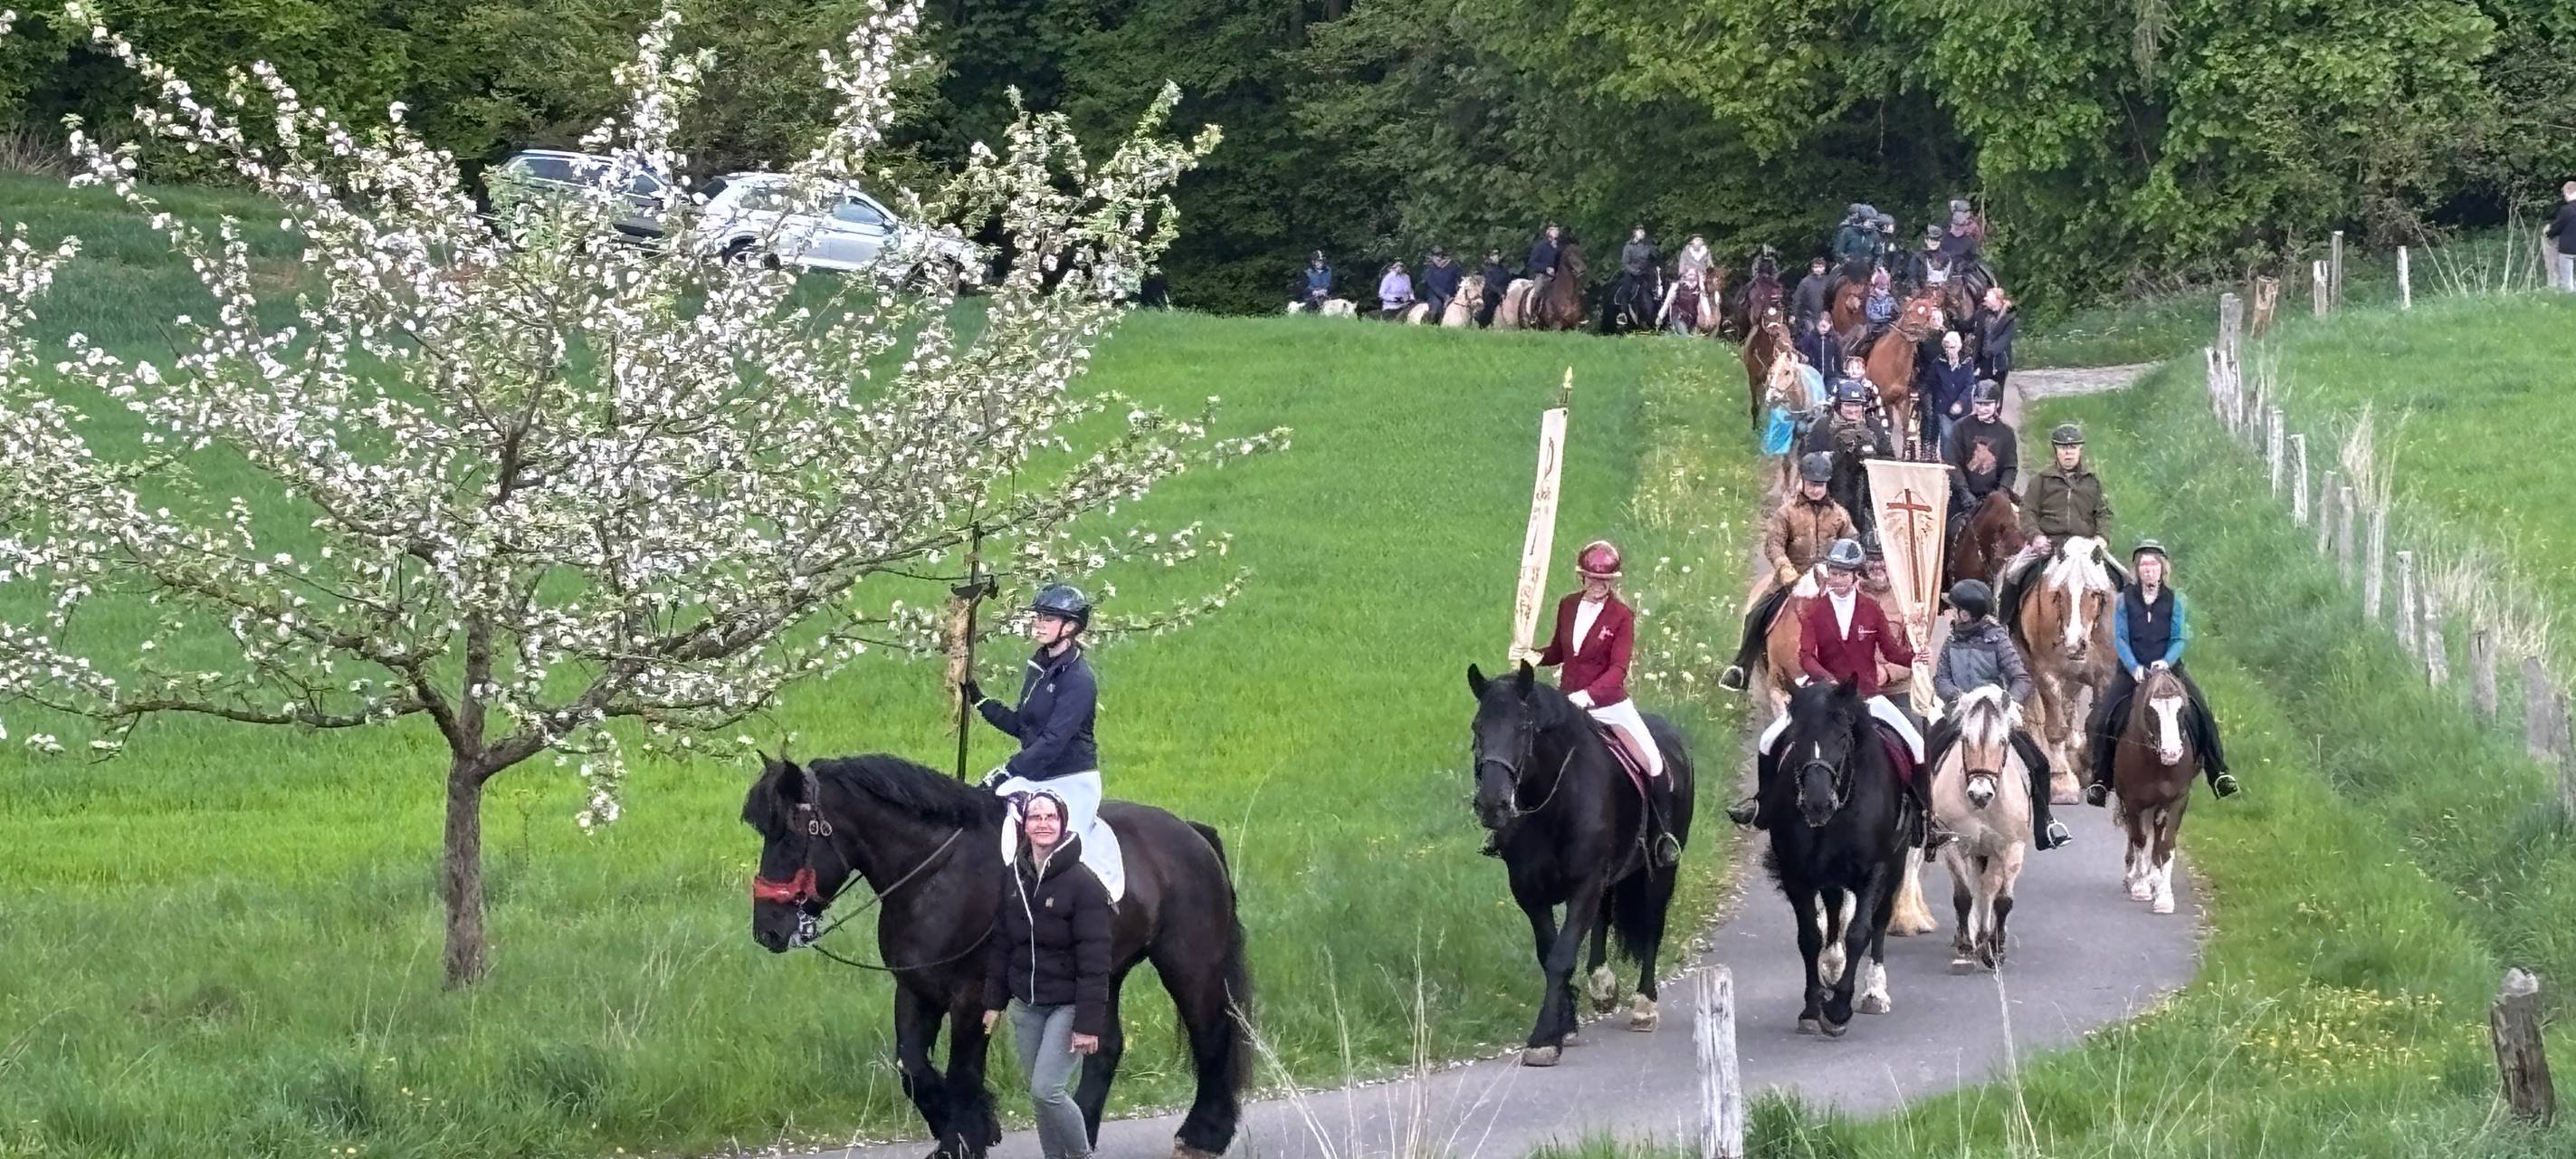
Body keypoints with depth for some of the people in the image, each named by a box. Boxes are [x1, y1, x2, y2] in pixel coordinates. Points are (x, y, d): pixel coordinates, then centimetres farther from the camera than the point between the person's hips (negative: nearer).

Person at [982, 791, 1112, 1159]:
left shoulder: (1083, 884, -15)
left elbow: (1094, 961, -16)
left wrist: (1088, 1023, -19)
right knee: (1039, 1095, 10)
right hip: (1026, 1006, 6)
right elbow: (1000, 946, 11)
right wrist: (994, 1002, 9)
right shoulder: (1014, 881, 3)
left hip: (1067, 1004, -6)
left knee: (1047, 1090, -14)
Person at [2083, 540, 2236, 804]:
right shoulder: (2126, 600, 1)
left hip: (2168, 667, 0)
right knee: (2104, 717, -15)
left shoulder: (2173, 600, 3)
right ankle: (2099, 780, -5)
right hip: (2132, 671, 0)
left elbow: (2179, 639, 0)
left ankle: (2219, 774, -4)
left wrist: (2166, 662, -19)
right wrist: (2134, 668, -18)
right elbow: (2119, 637, -4)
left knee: (2202, 714, -13)